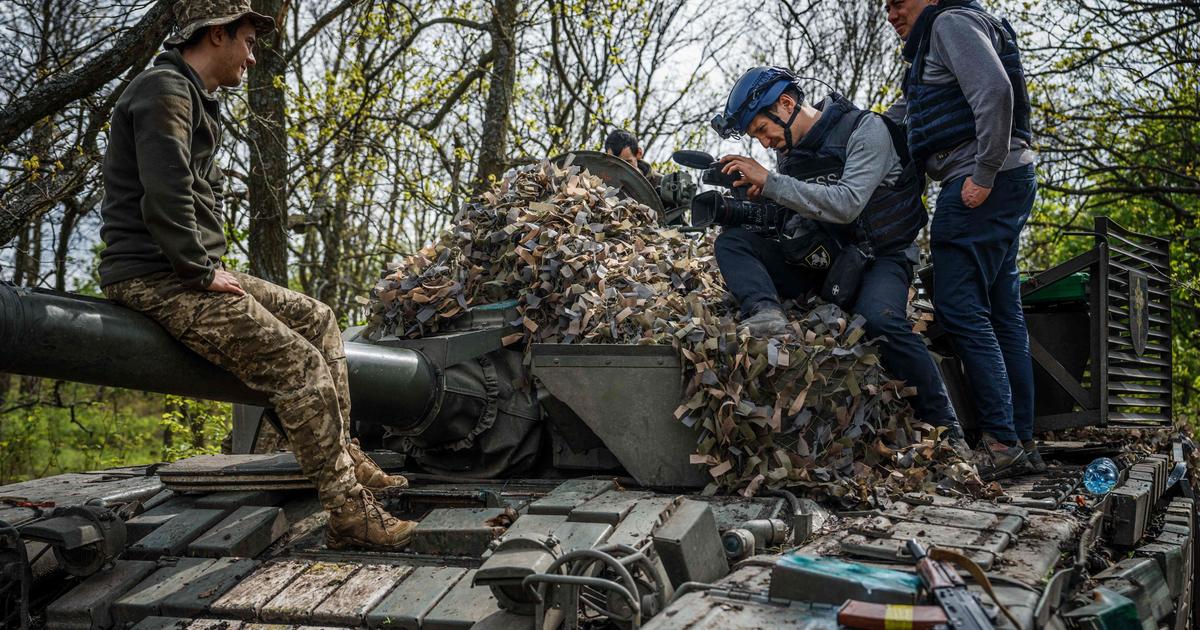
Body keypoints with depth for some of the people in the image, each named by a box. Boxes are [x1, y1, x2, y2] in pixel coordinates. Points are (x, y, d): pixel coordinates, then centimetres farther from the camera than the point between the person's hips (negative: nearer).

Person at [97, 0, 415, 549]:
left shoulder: (191, 99, 21)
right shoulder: (164, 91, -13)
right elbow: (165, 200, -25)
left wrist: (210, 267, 14)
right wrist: (203, 271, -17)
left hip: (189, 272, 11)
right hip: (155, 279, -11)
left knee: (316, 319, 11)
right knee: (302, 365, -17)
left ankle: (342, 455, 13)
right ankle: (348, 514, -11)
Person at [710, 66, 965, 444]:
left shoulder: (865, 130, -14)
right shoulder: (790, 148, 7)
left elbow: (846, 205, -27)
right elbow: (788, 217, 13)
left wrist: (769, 182, -26)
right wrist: (738, 209, -7)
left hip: (878, 255, -6)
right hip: (822, 257, 6)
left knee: (879, 319, -35)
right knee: (731, 242, -9)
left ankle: (944, 427, -20)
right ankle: (765, 314, -37)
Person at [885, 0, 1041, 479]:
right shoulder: (932, 46, 27)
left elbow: (996, 91, -19)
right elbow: (904, 113, 32)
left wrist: (983, 175, -21)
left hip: (982, 185, -10)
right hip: (1005, 184, 10)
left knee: (960, 308, -12)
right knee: (1001, 315, 8)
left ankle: (1001, 443, -10)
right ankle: (1022, 443, 11)